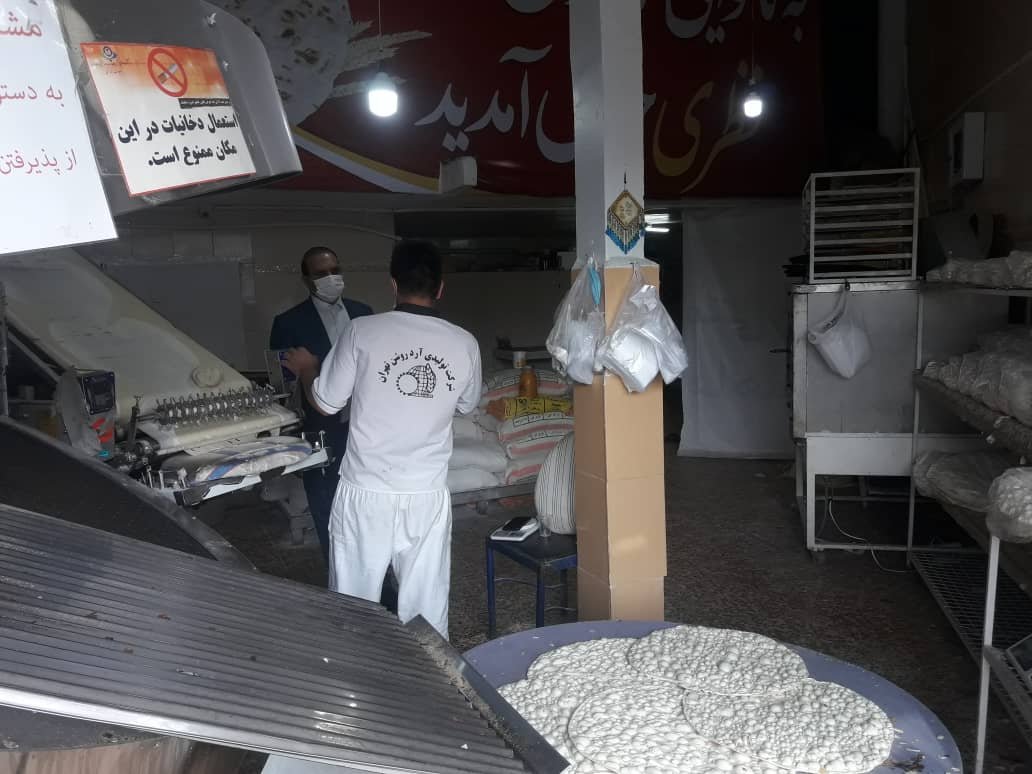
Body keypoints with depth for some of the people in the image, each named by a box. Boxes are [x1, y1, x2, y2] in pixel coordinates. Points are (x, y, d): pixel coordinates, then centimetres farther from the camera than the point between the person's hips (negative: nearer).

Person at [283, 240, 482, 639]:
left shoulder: (363, 331, -10)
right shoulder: (465, 344, -3)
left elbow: (325, 402, -1)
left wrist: (305, 368, 20)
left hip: (365, 494, -2)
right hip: (428, 497, 2)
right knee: (426, 610, 12)